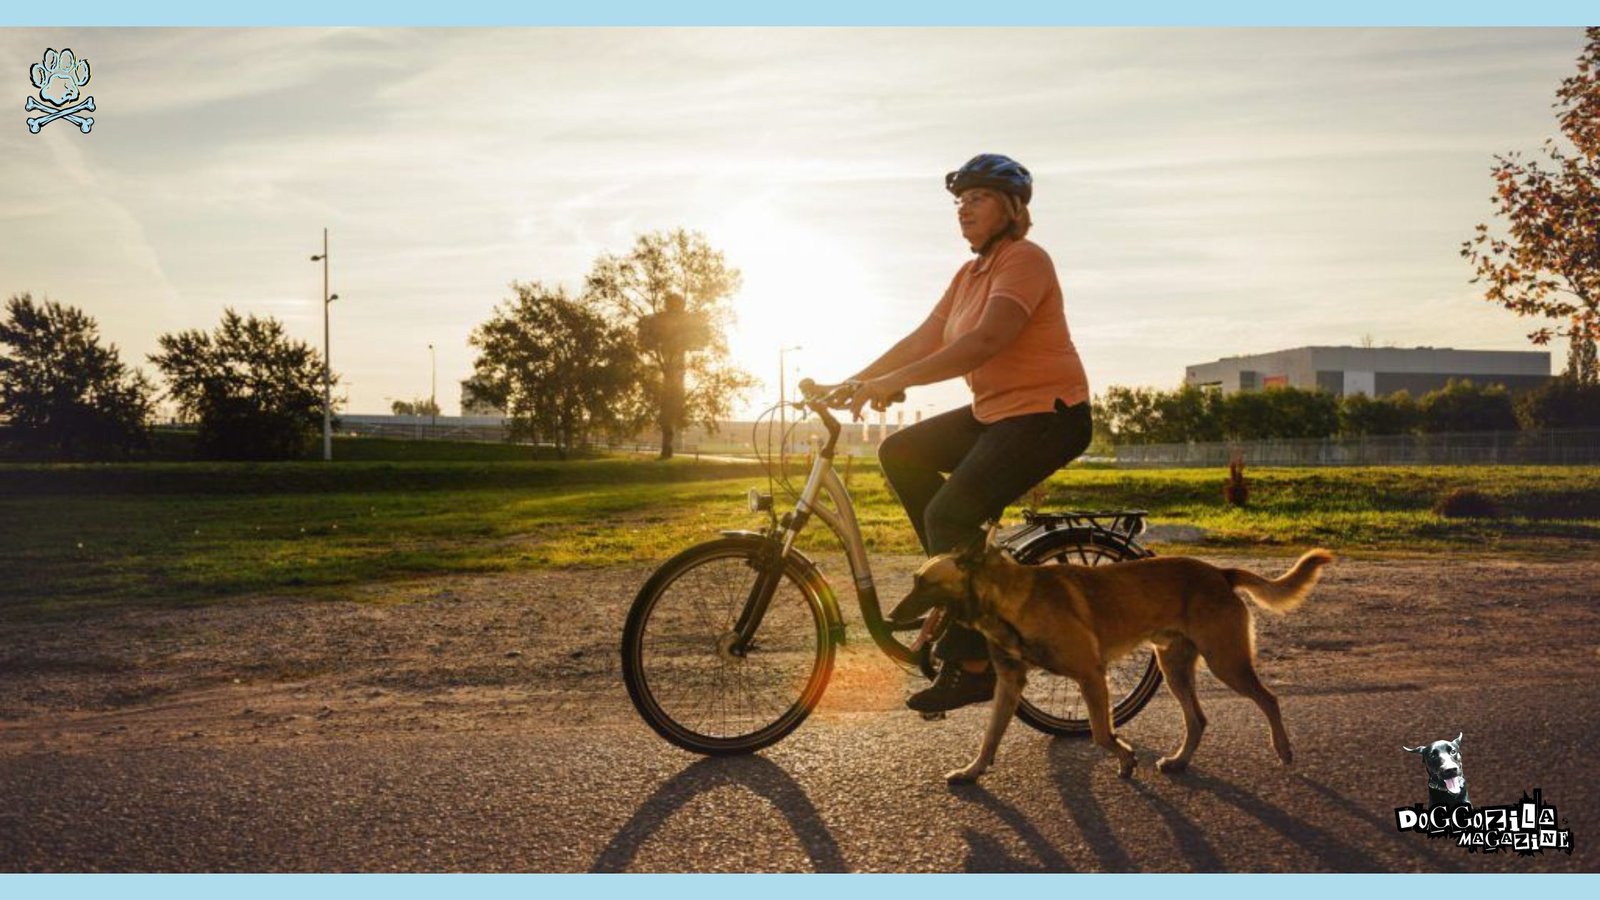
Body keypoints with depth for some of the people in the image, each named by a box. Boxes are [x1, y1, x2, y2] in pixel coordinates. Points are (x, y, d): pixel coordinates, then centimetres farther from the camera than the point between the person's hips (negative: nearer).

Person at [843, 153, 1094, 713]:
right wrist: (854, 382, 1)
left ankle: (972, 666, -11)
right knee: (901, 454, 3)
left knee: (949, 515, -20)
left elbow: (988, 339, -30)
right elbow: (924, 340, 10)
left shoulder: (1024, 260, -15)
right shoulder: (969, 274, 13)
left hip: (1046, 414, -9)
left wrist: (896, 382, -33)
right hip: (994, 412, 9)